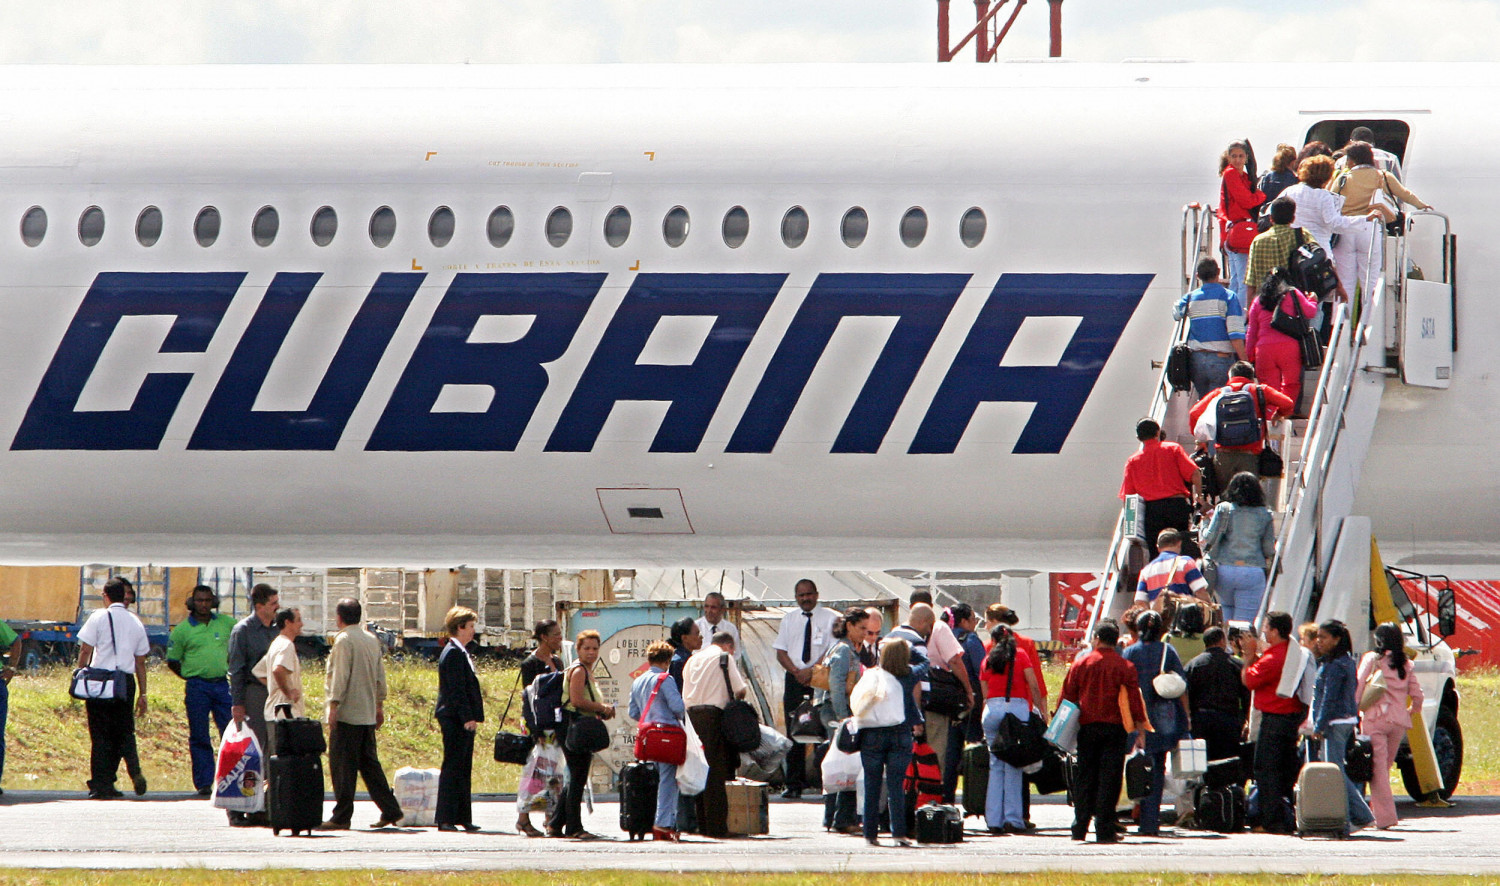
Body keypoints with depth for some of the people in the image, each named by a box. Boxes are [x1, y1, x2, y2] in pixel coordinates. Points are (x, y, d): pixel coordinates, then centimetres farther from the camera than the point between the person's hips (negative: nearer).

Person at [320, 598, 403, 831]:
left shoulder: (344, 640, -10)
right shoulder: (372, 640, 13)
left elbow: (340, 676, -16)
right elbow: (380, 676, 18)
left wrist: (334, 706, -16)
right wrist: (379, 706, 25)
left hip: (347, 715, -8)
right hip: (368, 714, 8)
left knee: (342, 766, -4)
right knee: (369, 762, 13)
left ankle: (341, 817, -4)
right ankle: (390, 810, 10)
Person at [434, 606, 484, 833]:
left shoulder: (460, 652, 18)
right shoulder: (454, 653, -14)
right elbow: (456, 689, -19)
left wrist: (472, 716, 16)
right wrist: (467, 717, -22)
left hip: (462, 719, 10)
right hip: (455, 718, -10)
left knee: (464, 769, 12)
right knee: (453, 767, -8)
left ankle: (463, 817, 15)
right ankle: (445, 819, -6)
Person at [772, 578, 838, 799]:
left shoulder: (829, 618, 2)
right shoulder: (789, 620, 15)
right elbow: (781, 652, 10)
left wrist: (811, 671, -16)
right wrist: (796, 672, -7)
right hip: (795, 680, 4)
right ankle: (794, 785, 3)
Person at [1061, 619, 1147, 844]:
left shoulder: (1080, 664, 2)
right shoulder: (1125, 667, -3)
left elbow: (1067, 697, 5)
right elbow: (1134, 699, -3)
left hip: (1087, 727, 2)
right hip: (1114, 728, -2)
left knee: (1085, 777, 10)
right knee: (1109, 777, 0)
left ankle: (1080, 827, 10)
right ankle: (1105, 829, -4)